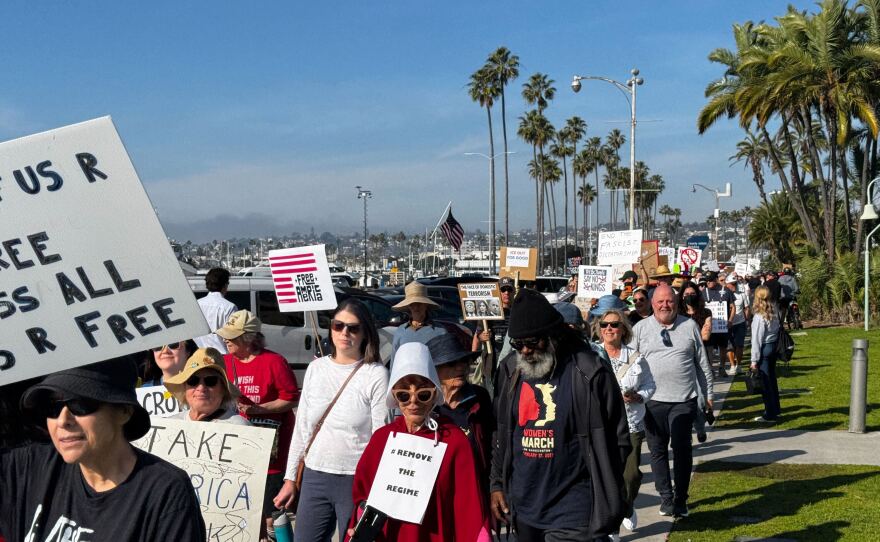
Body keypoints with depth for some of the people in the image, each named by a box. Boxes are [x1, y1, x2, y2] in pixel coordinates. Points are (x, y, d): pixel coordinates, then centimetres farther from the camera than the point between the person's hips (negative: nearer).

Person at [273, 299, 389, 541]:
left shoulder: (376, 374, -8)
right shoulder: (316, 368, 6)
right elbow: (301, 427, 12)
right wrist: (290, 478, 12)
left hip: (356, 480, -4)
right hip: (314, 477, 5)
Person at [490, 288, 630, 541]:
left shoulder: (589, 373, -10)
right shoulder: (510, 369, 5)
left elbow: (617, 442, -5)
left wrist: (608, 505, -4)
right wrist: (496, 484, 9)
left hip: (571, 512, -5)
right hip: (523, 509, 5)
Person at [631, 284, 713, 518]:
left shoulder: (689, 326, 5)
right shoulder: (640, 328, 4)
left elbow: (702, 363, 11)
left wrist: (708, 394, 11)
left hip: (684, 400, -1)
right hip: (652, 401, 1)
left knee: (682, 449, 1)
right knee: (658, 450, 8)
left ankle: (681, 499, 13)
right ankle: (666, 497, 21)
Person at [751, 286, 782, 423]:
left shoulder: (759, 316, -19)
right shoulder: (774, 311, 3)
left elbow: (756, 339, -16)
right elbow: (777, 329, 4)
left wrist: (754, 360, -12)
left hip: (764, 349, -8)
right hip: (774, 347, 8)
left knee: (765, 382, 0)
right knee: (772, 379, 20)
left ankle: (770, 415, 7)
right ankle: (776, 409, 32)